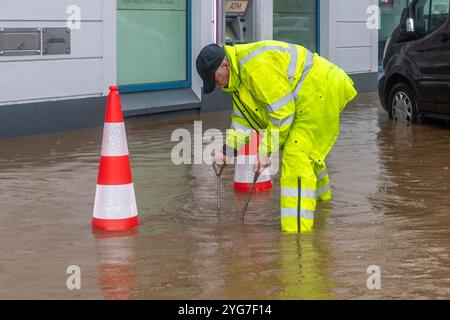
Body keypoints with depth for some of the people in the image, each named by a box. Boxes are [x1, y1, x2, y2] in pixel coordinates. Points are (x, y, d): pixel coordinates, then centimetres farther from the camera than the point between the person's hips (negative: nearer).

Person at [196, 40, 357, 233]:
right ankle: (322, 196, 53)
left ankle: (296, 228, -20)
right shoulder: (237, 75, 8)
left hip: (320, 92, -11)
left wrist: (266, 150, -19)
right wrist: (227, 148, -2)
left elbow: (282, 111, -25)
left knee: (296, 158, -17)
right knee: (307, 151, 28)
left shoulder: (256, 65, -27)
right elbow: (243, 117, 11)